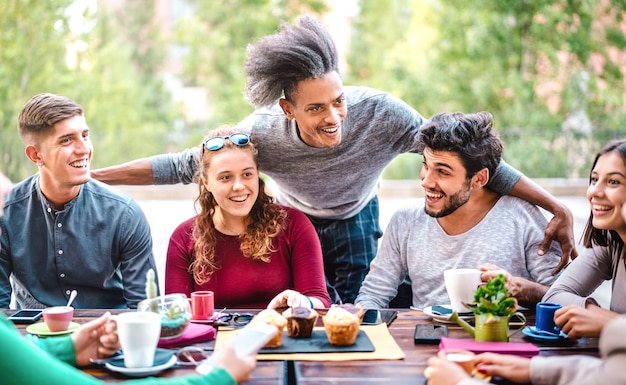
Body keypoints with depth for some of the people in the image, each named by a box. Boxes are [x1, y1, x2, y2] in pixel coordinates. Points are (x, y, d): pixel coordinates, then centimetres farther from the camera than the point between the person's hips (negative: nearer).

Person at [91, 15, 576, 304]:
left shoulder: (381, 113, -35)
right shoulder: (263, 133, -32)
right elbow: (183, 166, -21)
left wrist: (556, 207, -33)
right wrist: (90, 175, -23)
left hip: (356, 221, 0)